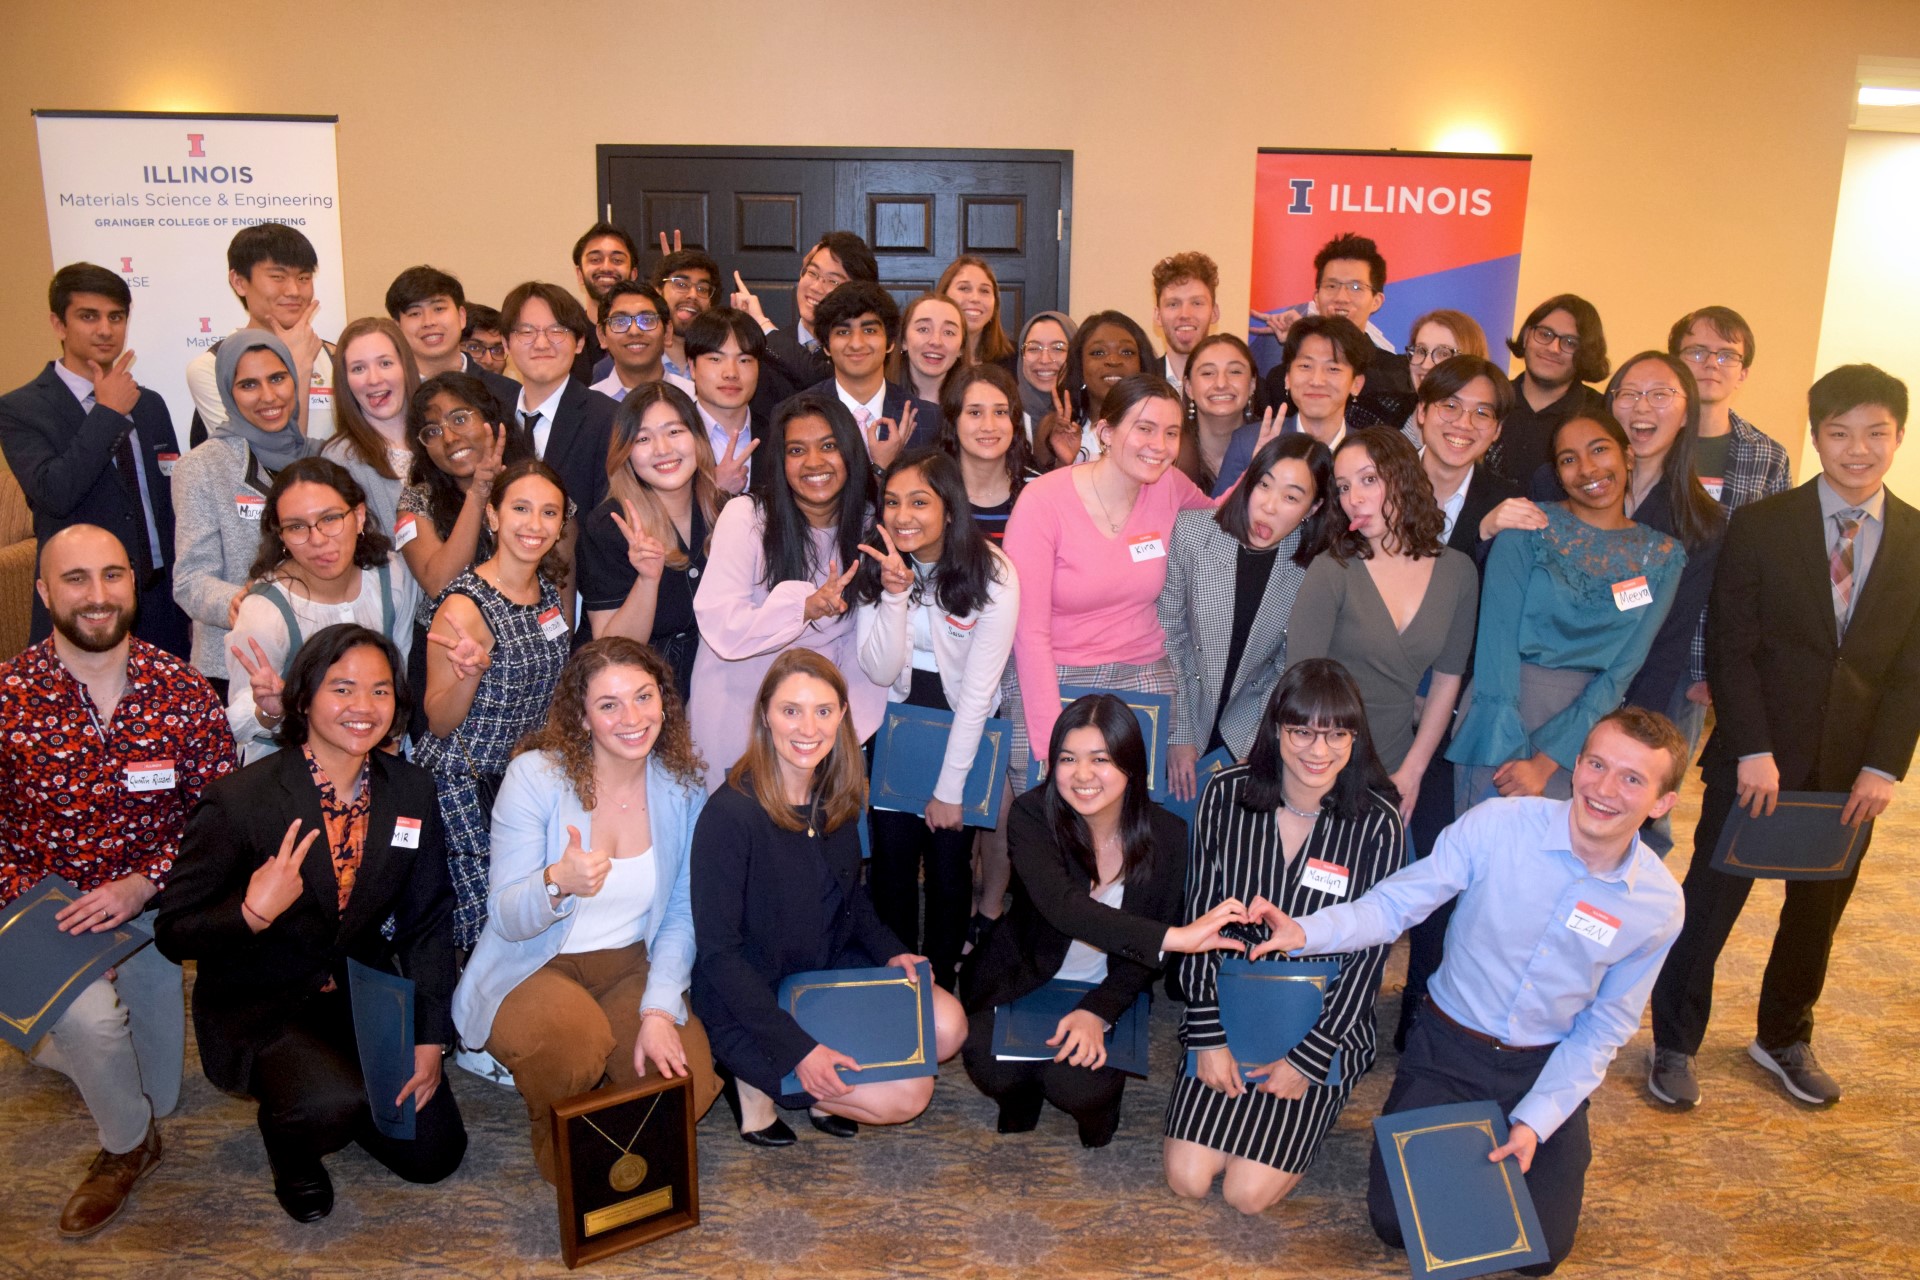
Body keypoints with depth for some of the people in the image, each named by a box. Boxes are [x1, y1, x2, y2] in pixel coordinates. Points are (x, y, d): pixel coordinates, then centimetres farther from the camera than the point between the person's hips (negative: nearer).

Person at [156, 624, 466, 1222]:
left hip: (366, 994, 4)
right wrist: (254, 914, -32)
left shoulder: (412, 790, -5)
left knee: (433, 1153, 0)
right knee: (334, 1102, -32)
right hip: (259, 1008, -4)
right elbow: (174, 932, -12)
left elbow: (427, 923, 1)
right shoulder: (239, 801, -18)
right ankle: (287, 1132, 6)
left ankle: (331, 1092, 28)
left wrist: (429, 1039, -4)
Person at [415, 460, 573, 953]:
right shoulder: (466, 605, -18)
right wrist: (471, 671, -31)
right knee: (484, 926, -4)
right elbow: (440, 723, -13)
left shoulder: (551, 587, 3)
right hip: (464, 785, -6)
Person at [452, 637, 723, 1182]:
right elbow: (506, 920, -16)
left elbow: (682, 914, 0)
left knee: (687, 1085, -21)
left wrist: (659, 1012, -15)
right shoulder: (535, 776, -15)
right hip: (533, 968, -3)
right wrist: (556, 883, -40)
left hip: (631, 968, 3)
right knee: (576, 1038, -35)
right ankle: (554, 1135, 1)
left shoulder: (682, 786, -4)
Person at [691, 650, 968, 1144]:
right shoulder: (729, 815, -24)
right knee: (906, 1095, -17)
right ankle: (753, 1077, 2)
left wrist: (891, 952, -4)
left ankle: (822, 1091, 7)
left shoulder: (839, 797, -1)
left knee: (947, 1027, -12)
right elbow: (717, 952, -21)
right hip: (751, 1001, -7)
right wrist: (798, 1048, -25)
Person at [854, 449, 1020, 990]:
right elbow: (880, 672, -13)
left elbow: (978, 689, -16)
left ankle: (941, 983, 25)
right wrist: (895, 593, -28)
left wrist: (950, 787, -13)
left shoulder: (993, 574, -18)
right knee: (891, 861, 2)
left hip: (963, 728, -2)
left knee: (949, 863, 2)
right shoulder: (876, 567, -9)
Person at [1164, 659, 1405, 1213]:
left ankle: (1317, 1102, 19)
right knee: (1187, 1178, -6)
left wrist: (1308, 1059, -10)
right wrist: (1209, 1036, -7)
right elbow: (1200, 921, -3)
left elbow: (1369, 954, -9)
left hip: (1321, 1027, -2)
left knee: (1248, 1192, -8)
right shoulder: (1226, 794, -9)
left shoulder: (1378, 824, -14)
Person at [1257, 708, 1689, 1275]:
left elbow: (1605, 1027, -1)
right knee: (1396, 1222, -8)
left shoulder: (1659, 904, -10)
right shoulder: (1497, 825, -19)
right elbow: (1395, 902, -16)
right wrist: (1307, 931, -34)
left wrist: (1536, 1121, -10)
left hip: (1548, 1068, 2)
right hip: (1449, 1046, -1)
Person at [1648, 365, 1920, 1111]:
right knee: (1710, 903, 4)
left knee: (1818, 910, 16)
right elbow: (1729, 647, -8)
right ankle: (1675, 1046, 21)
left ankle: (1784, 1039, 38)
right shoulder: (1761, 526, -5)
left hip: (1851, 771, 3)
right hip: (1756, 760, -3)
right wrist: (1753, 751, -15)